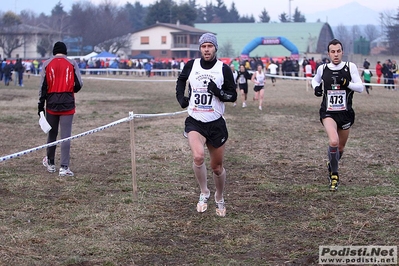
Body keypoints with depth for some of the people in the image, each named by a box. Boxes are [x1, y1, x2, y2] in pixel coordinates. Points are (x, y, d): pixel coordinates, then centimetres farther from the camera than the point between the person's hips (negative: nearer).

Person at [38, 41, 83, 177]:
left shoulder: (47, 64, 1)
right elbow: (79, 84, -2)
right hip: (67, 104, -1)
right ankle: (64, 167, -7)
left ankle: (50, 163, 29)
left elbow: (43, 86, -2)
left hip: (51, 104, 1)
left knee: (52, 134, 16)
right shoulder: (72, 63, 0)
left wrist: (41, 106, 2)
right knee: (66, 136, -2)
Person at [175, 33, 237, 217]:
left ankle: (219, 199, 35)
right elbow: (181, 79, 22)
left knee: (217, 167, 10)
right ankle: (204, 193, -5)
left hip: (216, 124, 0)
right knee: (198, 156, -27)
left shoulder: (224, 69, -5)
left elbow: (233, 96, -2)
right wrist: (180, 96, 6)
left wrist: (219, 92, -22)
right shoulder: (191, 65, 0)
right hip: (194, 122, 0)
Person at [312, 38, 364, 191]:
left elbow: (360, 87, -7)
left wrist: (346, 83, -24)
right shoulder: (322, 69, 0)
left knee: (340, 148, 15)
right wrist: (316, 87, -1)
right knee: (333, 141, -26)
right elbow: (315, 80, 22)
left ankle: (332, 165, 48)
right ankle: (334, 175, -9)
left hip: (345, 113, 2)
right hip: (328, 113, -2)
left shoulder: (350, 67, -4)